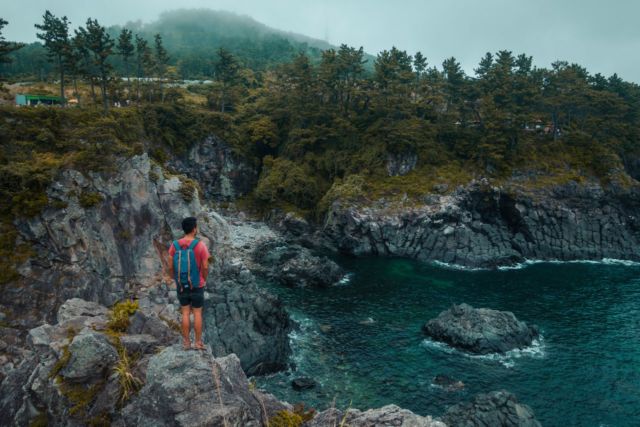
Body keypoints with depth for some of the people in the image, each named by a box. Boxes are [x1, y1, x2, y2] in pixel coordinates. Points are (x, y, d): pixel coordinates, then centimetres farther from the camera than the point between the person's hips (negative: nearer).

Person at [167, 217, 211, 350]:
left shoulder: (175, 245, -8)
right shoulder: (201, 245, -19)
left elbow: (171, 267, -4)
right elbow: (205, 267, -15)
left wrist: (176, 280, 13)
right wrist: (204, 280, 5)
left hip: (181, 285, 3)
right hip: (196, 285, -3)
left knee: (185, 313, 14)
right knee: (197, 314, 10)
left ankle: (186, 342, 21)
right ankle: (198, 342, 18)